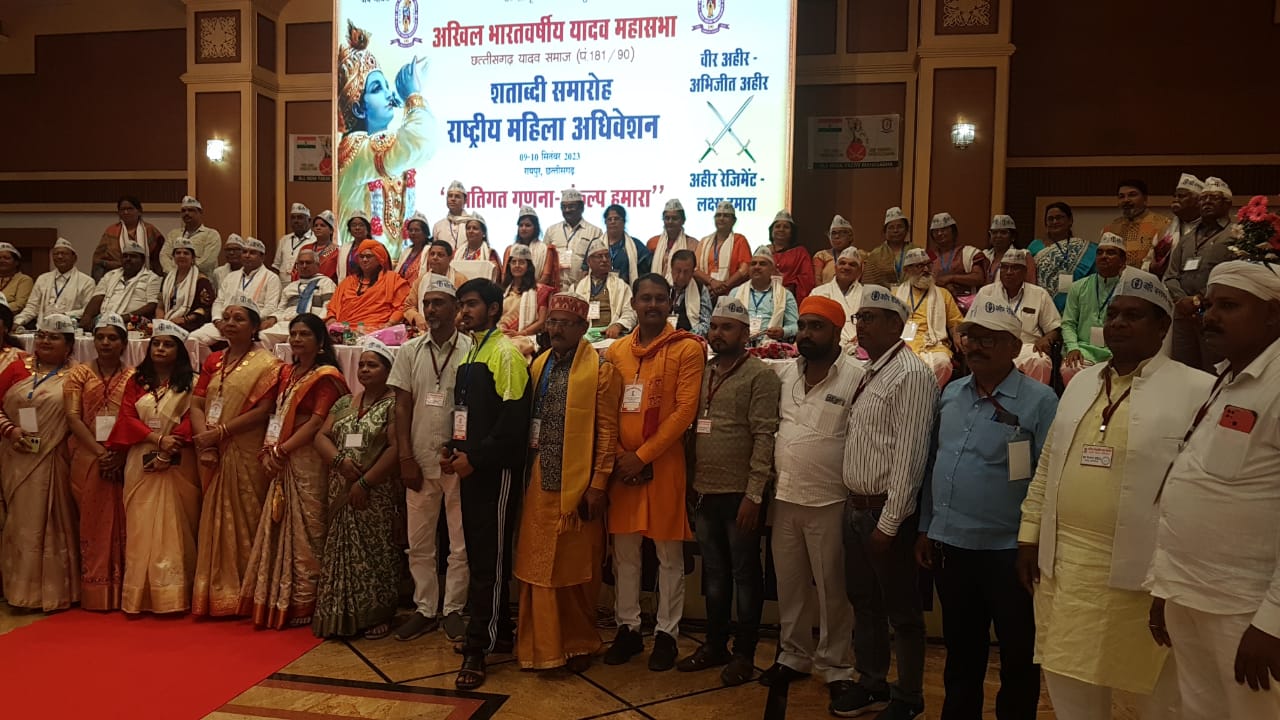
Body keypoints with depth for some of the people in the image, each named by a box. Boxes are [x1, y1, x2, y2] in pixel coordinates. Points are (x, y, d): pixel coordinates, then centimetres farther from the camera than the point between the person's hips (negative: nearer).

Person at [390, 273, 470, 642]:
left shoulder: (471, 350, -5)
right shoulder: (410, 351, 5)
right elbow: (402, 407, 5)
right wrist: (406, 457, -1)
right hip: (421, 459, 3)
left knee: (460, 543, 5)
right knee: (418, 542, 11)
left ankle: (453, 609, 19)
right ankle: (425, 609, 24)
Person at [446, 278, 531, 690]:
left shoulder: (505, 352, -10)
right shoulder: (471, 353, 16)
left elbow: (514, 417, -18)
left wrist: (475, 458, -17)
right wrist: (453, 448, 6)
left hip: (495, 470, -9)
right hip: (471, 468, 9)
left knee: (489, 558, -3)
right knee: (480, 553, 14)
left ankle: (477, 649, 2)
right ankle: (499, 633, 25)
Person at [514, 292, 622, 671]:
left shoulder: (601, 369, -5)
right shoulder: (538, 365, 12)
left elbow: (607, 430, -8)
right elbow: (528, 422, 14)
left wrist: (599, 483, -12)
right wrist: (525, 475, 8)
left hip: (578, 485, -5)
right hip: (539, 484, 5)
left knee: (578, 569, 7)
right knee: (537, 567, 8)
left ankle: (579, 643, 24)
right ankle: (541, 646, 21)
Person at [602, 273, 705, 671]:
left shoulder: (687, 349, -4)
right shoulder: (616, 351, 9)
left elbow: (685, 410, -11)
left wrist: (643, 456, -13)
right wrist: (619, 456, -6)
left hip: (664, 463, -4)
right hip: (622, 464, 4)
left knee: (669, 554, 5)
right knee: (624, 551, 11)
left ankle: (666, 633, 17)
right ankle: (628, 628, 24)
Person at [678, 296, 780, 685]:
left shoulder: (760, 375, -8)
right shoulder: (702, 374, 11)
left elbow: (764, 437, -13)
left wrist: (753, 494, -18)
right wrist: (691, 486, 9)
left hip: (740, 493, -6)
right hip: (704, 492, 6)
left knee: (744, 574, 6)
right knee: (713, 572, 16)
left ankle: (744, 653, 18)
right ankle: (714, 645, 28)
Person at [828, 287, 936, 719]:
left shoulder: (911, 374, -15)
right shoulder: (866, 374, 12)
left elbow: (908, 455, -19)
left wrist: (889, 522, -20)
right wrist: (853, 504, 11)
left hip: (886, 511, -8)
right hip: (855, 506, 9)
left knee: (901, 609, 6)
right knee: (863, 601, 18)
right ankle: (871, 685, 33)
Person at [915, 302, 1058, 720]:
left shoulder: (1039, 401, -11)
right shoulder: (950, 395, 7)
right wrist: (926, 528, 12)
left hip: (1007, 552, -5)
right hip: (949, 546, 5)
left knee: (1018, 659, 12)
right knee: (960, 654, 20)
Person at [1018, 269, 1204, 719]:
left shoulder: (1196, 390, -7)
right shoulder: (1081, 383, 11)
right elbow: (1047, 467, 15)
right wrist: (1029, 535, 12)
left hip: (1146, 570, -5)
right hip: (1064, 563, 5)